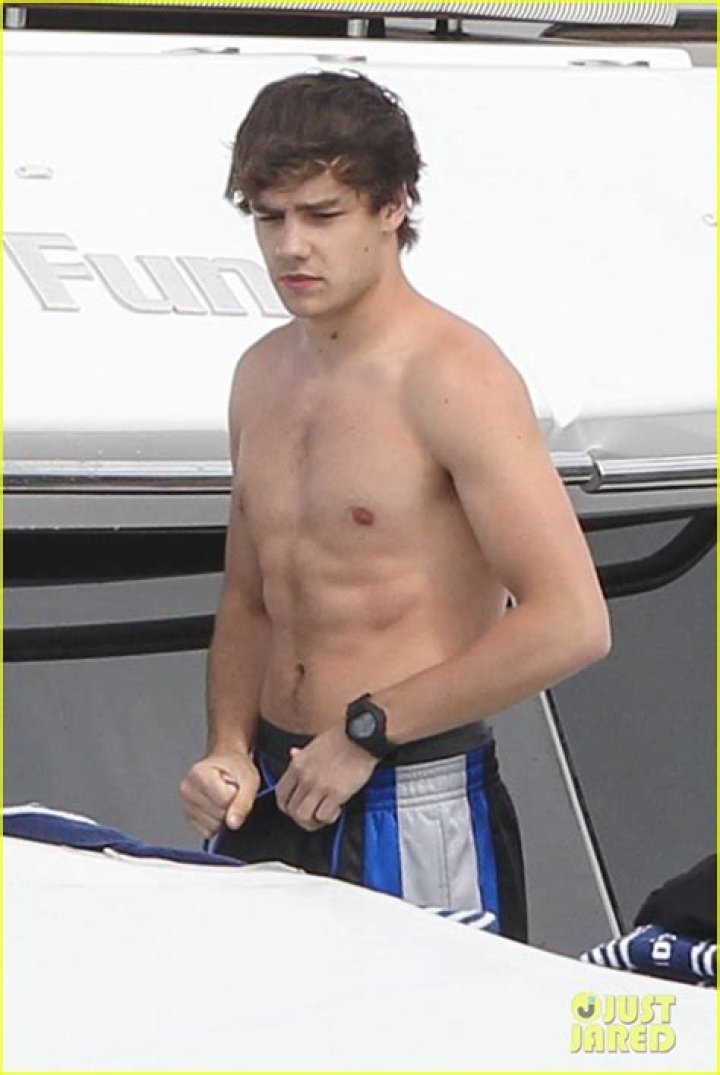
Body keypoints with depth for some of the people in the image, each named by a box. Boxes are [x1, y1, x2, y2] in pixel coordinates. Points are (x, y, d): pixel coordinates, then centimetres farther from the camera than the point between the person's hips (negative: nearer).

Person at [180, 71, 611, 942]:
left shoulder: (452, 378, -13)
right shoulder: (262, 376, 11)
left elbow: (570, 624, -20)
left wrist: (366, 731, -14)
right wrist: (230, 750, 4)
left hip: (415, 815, -7)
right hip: (272, 803, 7)